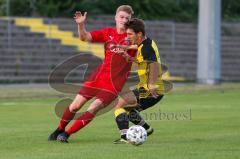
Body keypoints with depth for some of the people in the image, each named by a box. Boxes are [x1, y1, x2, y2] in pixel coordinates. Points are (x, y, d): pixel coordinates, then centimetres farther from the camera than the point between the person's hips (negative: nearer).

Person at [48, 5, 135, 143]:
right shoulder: (108, 33, 4)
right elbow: (85, 37, -3)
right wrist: (81, 24, -23)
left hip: (115, 83, -3)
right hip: (99, 75, 3)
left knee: (93, 109, -16)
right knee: (76, 105, 3)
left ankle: (67, 134, -7)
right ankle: (59, 130, 24)